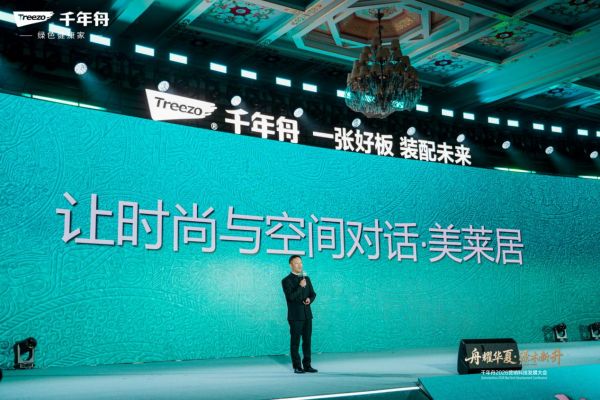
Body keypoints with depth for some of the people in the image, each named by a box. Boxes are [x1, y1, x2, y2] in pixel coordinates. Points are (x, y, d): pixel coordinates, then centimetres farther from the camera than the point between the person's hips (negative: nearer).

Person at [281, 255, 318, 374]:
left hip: (307, 315, 5)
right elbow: (290, 296, -14)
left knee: (307, 341, 6)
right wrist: (300, 286, -17)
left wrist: (309, 299, -7)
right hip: (295, 316, -5)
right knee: (295, 342, 0)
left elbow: (313, 294, 14)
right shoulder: (286, 281, -4)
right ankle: (297, 367, 7)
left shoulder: (306, 279, 13)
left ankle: (307, 365, 13)